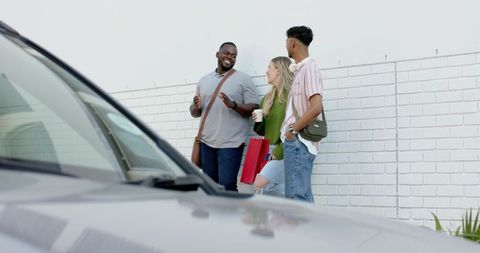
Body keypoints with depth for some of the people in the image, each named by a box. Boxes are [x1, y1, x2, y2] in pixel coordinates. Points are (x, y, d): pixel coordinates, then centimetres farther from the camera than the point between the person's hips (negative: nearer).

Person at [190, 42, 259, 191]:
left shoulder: (243, 80, 1)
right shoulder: (203, 81, 15)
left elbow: (254, 109, -5)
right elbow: (194, 113, 19)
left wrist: (233, 105, -21)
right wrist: (196, 107, -5)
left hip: (231, 144, -5)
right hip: (206, 142, 5)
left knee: (226, 186, -10)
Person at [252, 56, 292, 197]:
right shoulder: (268, 98, 15)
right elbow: (261, 130, 22)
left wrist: (279, 151, -17)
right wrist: (258, 122, 0)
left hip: (284, 151, -7)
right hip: (269, 151, 7)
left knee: (260, 183, -20)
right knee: (279, 192, 3)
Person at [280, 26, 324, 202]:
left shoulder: (309, 67, -10)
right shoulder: (299, 69, 18)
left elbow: (316, 108, -20)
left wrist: (293, 130, -12)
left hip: (299, 142, -9)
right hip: (294, 142, 9)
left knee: (298, 197, -11)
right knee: (299, 196, 10)